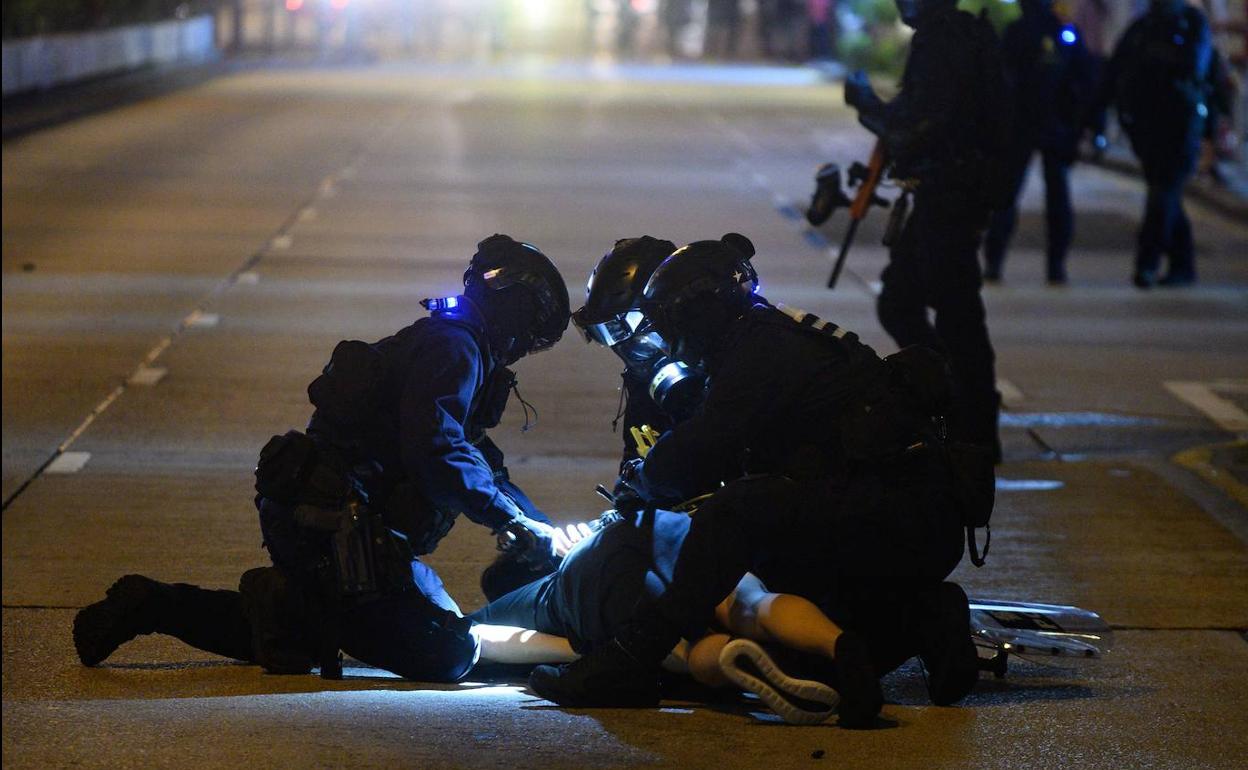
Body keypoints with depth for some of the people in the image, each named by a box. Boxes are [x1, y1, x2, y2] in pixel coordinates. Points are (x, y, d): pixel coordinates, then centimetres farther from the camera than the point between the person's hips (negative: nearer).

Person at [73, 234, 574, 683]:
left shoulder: (451, 345, 23)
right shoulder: (452, 349, -11)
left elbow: (479, 460, 28)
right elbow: (437, 454, -26)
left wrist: (544, 529, 18)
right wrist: (517, 523, -21)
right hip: (339, 532, -11)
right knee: (447, 656, -14)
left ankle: (151, 605, 18)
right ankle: (286, 607, -12)